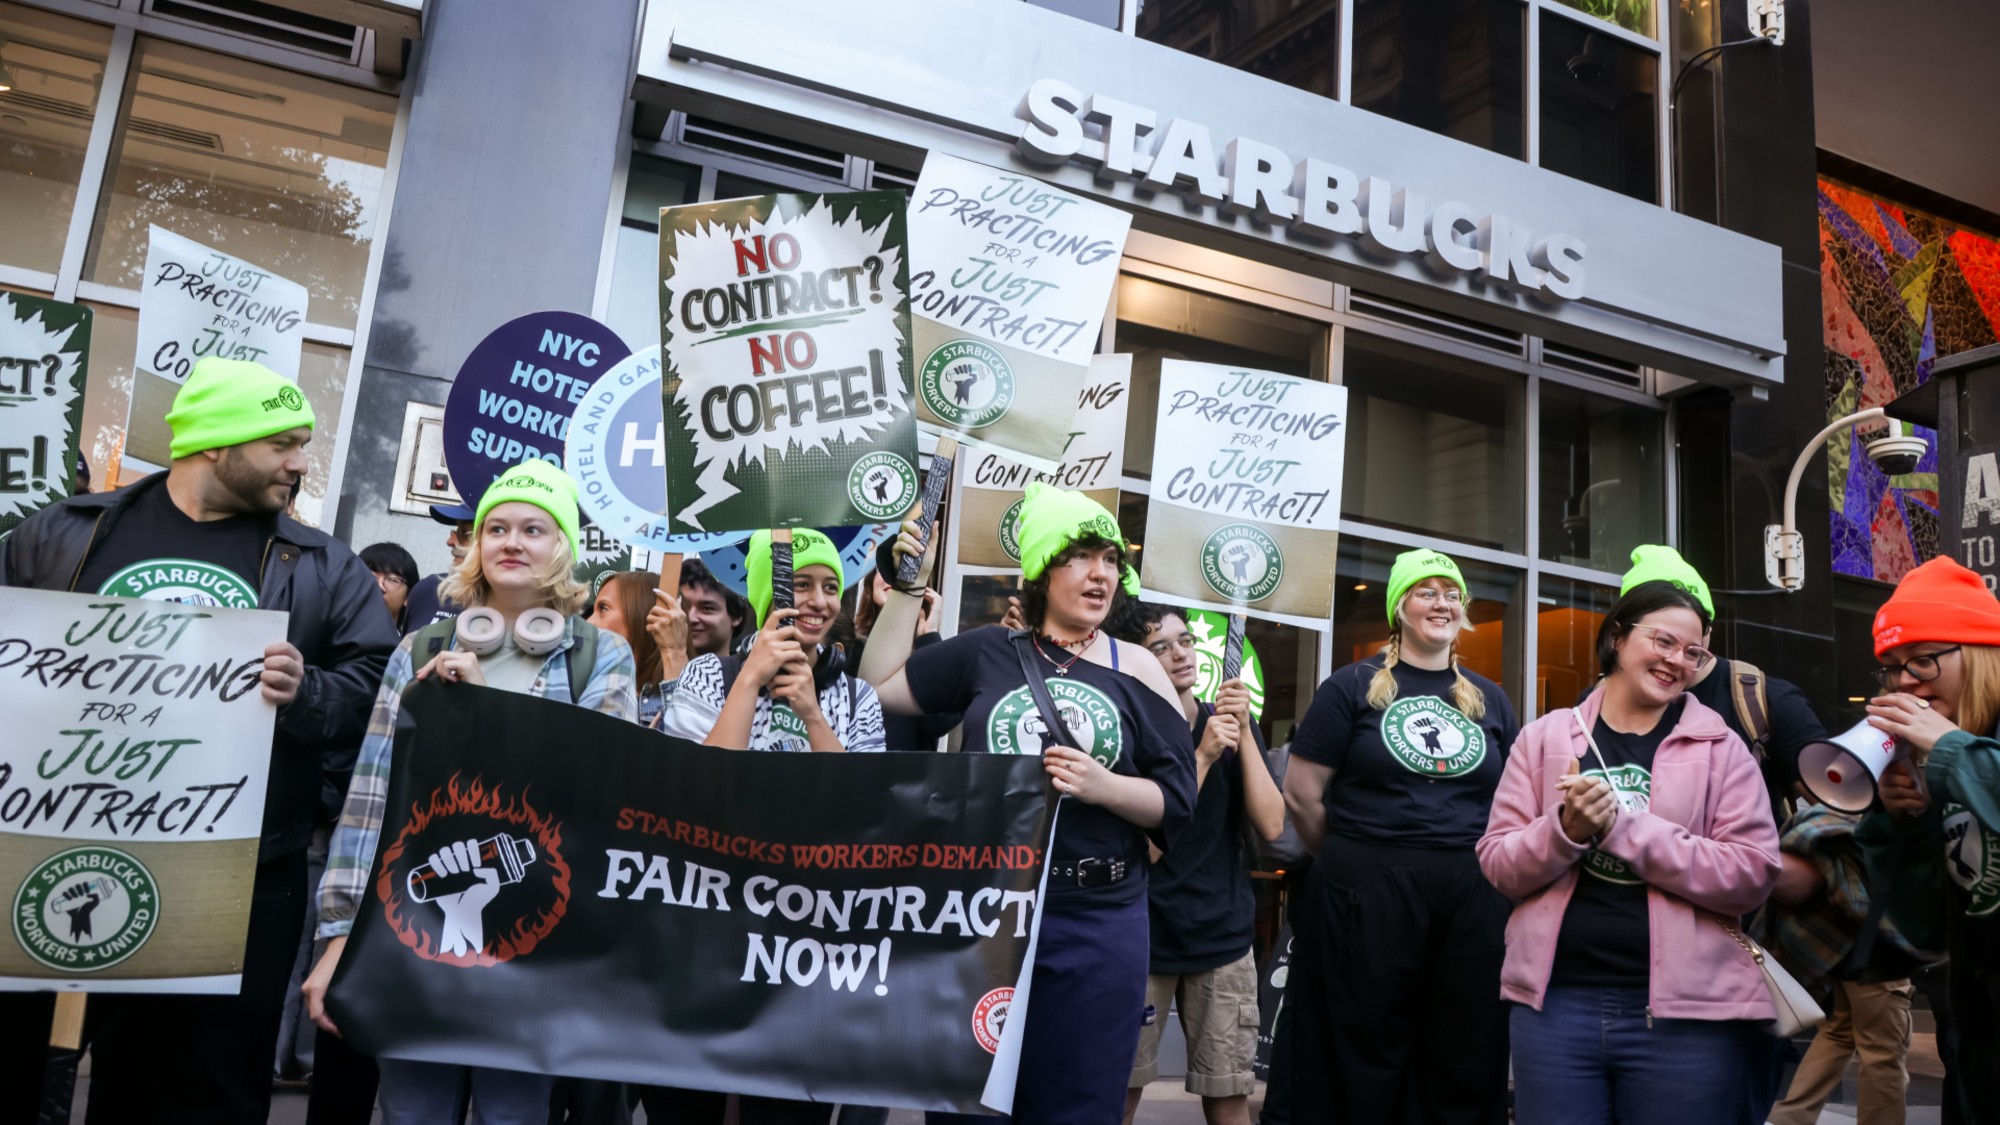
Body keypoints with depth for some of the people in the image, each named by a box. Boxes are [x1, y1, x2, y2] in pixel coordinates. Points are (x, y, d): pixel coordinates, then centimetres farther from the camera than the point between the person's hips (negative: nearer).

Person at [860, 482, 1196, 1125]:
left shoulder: (1135, 670, 1)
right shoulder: (987, 653, 5)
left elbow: (1179, 802, 0)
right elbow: (879, 688, 9)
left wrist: (1101, 786, -18)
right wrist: (908, 585, 4)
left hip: (1096, 927, -1)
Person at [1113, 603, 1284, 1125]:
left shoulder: (1234, 724, 4)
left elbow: (1270, 825, -6)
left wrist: (1244, 734, -14)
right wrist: (1202, 756, -21)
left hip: (1223, 931, 2)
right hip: (1143, 934, -2)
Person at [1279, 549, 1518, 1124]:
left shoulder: (1490, 700, 13)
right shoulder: (1353, 686, 1)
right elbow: (1301, 794, -1)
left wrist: (1476, 861, 5)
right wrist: (1353, 859, 5)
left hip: (1473, 903, 4)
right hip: (1369, 900, -4)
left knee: (1465, 1075, 10)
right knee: (1365, 1070, 6)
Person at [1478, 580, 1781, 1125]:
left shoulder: (1722, 748, 3)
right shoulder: (1545, 737, 6)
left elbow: (1752, 875, -8)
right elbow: (1497, 865, 3)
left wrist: (1623, 824, -15)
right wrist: (1566, 829, -16)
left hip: (1687, 1010, -1)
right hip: (1554, 1001, 1)